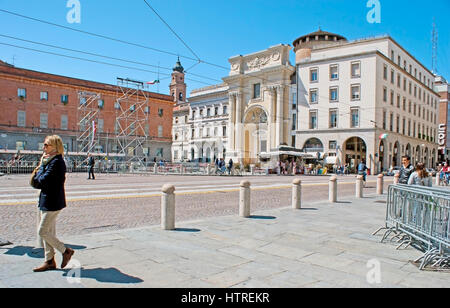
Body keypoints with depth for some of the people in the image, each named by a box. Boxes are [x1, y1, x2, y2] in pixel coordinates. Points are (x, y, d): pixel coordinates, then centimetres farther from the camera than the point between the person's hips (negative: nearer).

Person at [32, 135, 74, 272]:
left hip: (52, 202, -10)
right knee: (48, 233, 14)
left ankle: (66, 251, 11)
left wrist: (42, 165, -8)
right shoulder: (50, 160, 14)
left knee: (43, 232, -4)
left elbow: (42, 181, -22)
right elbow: (36, 182, 16)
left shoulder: (57, 161, -17)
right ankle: (49, 261, 24)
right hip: (45, 201, 10)